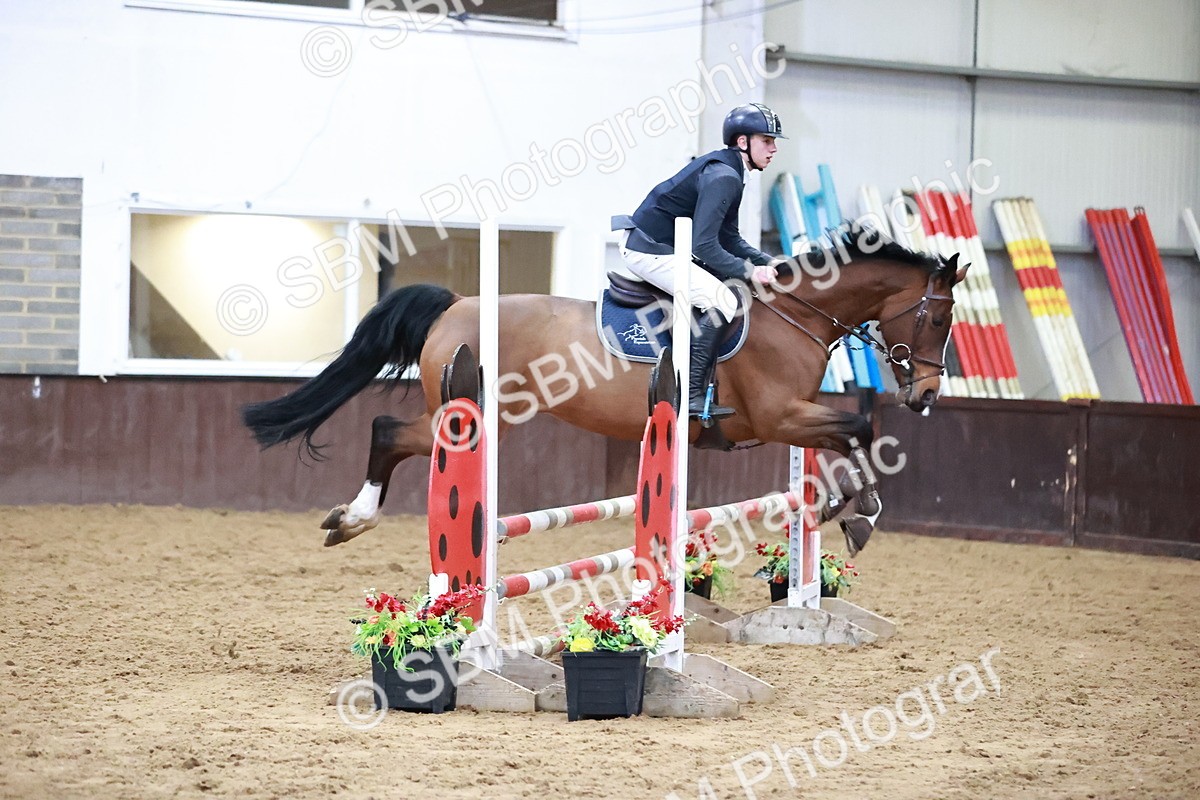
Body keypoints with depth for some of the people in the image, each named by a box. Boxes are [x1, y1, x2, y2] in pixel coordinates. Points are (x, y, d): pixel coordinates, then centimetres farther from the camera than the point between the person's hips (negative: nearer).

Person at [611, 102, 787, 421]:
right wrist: (749, 271, -20)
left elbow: (728, 239, 18)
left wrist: (767, 262, 5)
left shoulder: (728, 172, 14)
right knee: (722, 300, -19)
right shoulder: (723, 177, -19)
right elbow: (704, 245, -26)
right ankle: (691, 396, -20)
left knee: (726, 279, 20)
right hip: (649, 251, -11)